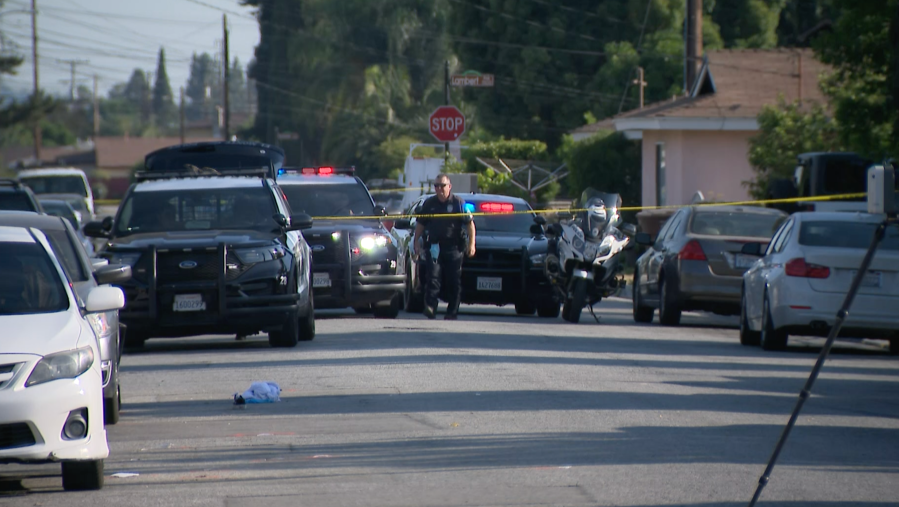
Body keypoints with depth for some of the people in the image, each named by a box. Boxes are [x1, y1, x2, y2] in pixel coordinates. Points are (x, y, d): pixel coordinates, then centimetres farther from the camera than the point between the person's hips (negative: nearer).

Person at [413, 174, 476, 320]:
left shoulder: (458, 203, 3)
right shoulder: (429, 204, 12)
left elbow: (470, 224, 2)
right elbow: (420, 224, 19)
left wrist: (471, 243, -6)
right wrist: (416, 241, 11)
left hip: (453, 247, -1)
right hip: (434, 246, 1)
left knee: (454, 281, 1)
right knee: (432, 276, -14)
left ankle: (452, 312, 9)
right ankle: (430, 307, -21)